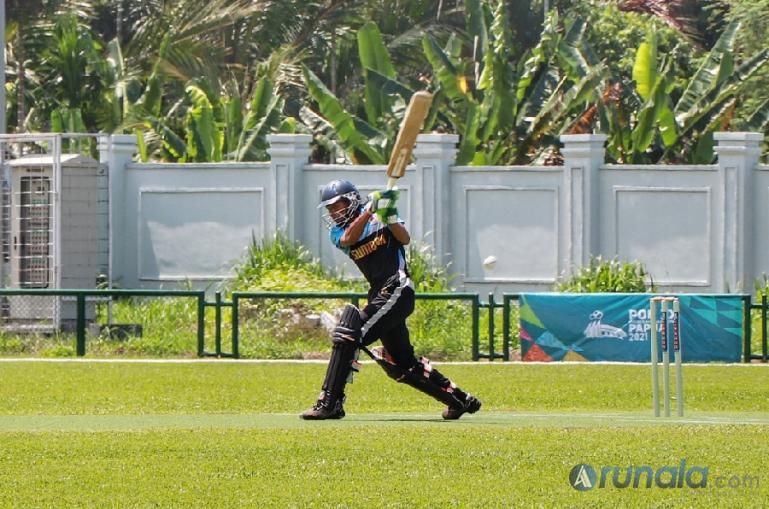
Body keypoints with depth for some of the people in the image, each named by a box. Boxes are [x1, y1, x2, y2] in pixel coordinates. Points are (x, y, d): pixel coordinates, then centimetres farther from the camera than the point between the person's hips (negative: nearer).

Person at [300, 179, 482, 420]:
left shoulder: (379, 217, 2)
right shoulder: (337, 231, 12)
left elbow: (404, 239, -10)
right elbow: (348, 239, -11)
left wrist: (390, 217, -26)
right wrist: (370, 209, -20)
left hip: (397, 290, -8)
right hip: (379, 296, 8)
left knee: (349, 336, -20)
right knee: (401, 364, 12)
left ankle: (330, 403, -22)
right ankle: (460, 400, 24)